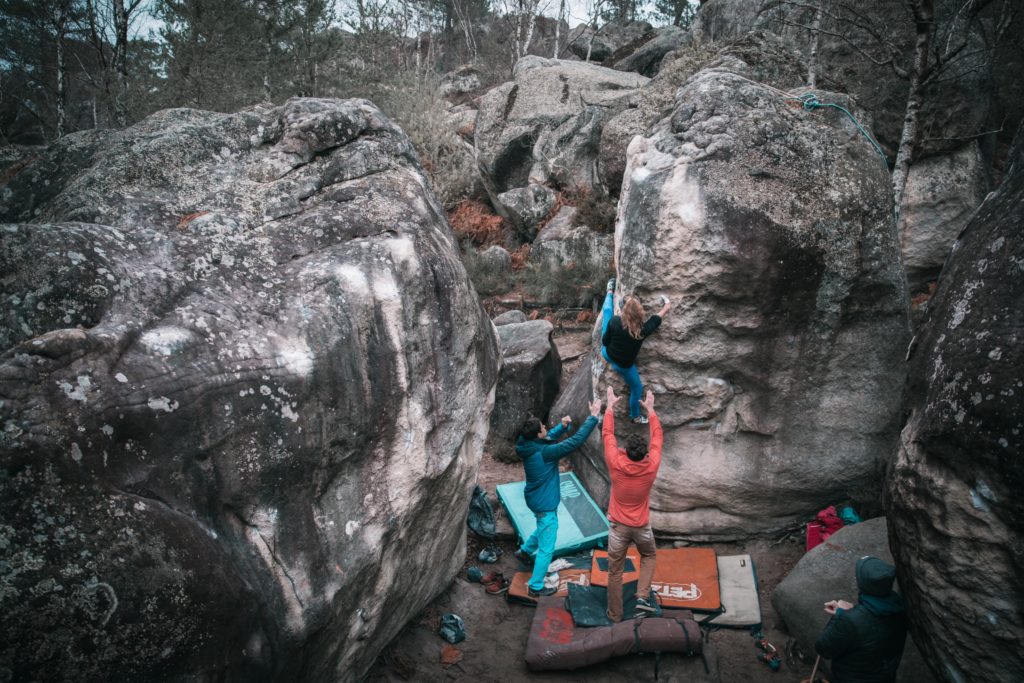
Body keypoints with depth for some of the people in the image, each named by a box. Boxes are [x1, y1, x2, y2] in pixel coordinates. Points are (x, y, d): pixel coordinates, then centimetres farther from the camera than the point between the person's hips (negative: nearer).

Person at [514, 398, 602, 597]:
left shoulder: (527, 445, -8)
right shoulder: (544, 453, -33)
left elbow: (549, 438, 12)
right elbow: (576, 441, -32)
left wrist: (562, 426, -5)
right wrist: (593, 417, -26)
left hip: (537, 499, 9)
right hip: (545, 504, -9)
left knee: (544, 527, 35)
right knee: (546, 548, 5)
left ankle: (525, 551, 51)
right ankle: (536, 587, 15)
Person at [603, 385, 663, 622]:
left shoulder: (616, 464, -19)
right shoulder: (651, 467, -17)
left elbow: (608, 434, -6)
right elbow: (657, 438, -2)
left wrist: (610, 406, 5)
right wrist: (650, 409, 8)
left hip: (618, 526, -1)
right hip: (642, 527, 1)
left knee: (615, 571, 12)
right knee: (649, 556, 29)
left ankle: (615, 614, 23)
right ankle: (643, 597, 14)